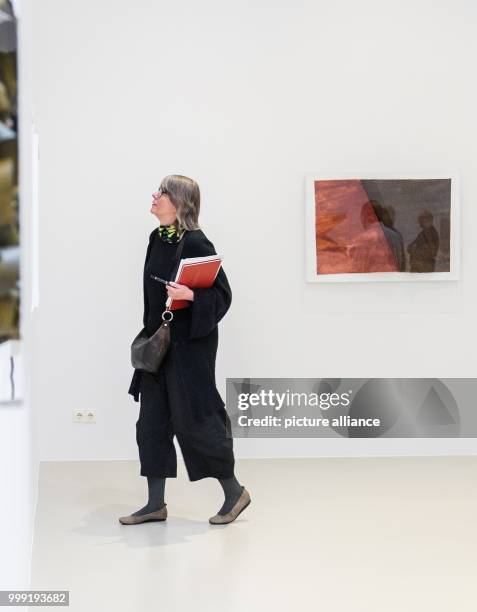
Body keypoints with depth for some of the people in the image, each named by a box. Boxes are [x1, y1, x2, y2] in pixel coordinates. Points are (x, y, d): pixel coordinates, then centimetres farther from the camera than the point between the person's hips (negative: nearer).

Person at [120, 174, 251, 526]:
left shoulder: (196, 244, -16)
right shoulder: (157, 239, 8)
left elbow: (222, 294, -15)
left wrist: (190, 295, -31)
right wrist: (150, 334, 18)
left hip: (190, 345, -8)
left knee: (193, 420, -2)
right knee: (152, 422, 8)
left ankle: (234, 493, 14)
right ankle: (156, 503, 16)